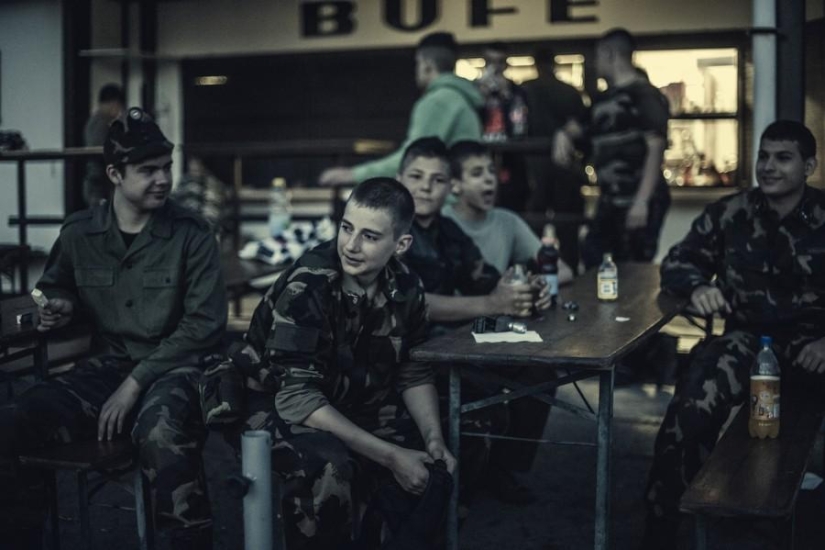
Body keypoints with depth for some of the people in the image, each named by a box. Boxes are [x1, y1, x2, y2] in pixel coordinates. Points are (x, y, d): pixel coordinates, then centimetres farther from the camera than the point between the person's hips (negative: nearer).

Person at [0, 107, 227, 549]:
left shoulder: (191, 234, -5)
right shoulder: (79, 233, 5)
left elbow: (204, 325, -9)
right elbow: (54, 290, 25)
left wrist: (137, 382, -15)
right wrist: (61, 308, -1)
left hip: (175, 367, -4)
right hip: (106, 365, 4)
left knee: (160, 434, -40)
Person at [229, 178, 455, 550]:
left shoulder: (404, 288, -9)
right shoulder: (306, 288, -27)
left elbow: (414, 373, 5)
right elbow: (297, 398, -29)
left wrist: (434, 439, -13)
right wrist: (389, 456, -30)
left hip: (357, 406, 7)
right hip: (281, 407, -6)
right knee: (328, 465, -35)